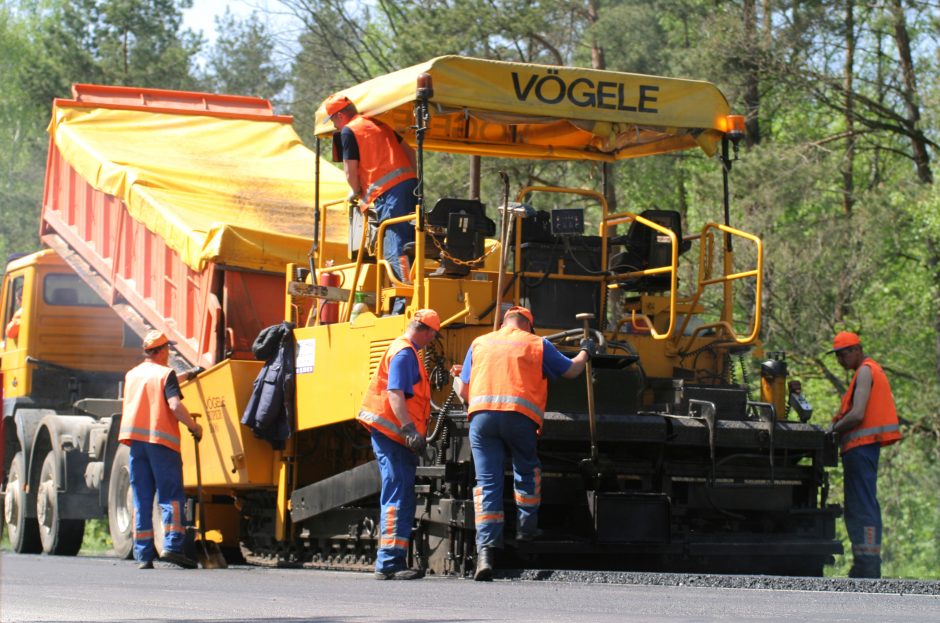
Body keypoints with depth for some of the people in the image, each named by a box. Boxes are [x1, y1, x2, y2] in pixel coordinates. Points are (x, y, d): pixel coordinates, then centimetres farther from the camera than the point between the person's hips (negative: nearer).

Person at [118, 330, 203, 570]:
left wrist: (182, 376, 42)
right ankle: (171, 546, -17)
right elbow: (174, 405, -17)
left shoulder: (132, 375, 16)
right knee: (171, 496, -3)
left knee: (141, 500, 7)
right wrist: (193, 426, -4)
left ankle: (143, 554, 3)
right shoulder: (165, 374, -4)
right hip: (161, 441, -5)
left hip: (136, 441, 6)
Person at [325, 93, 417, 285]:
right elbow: (409, 152, 27)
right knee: (410, 244, 8)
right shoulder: (379, 125, 26)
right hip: (410, 183, 8)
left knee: (395, 251, -11)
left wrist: (356, 192, 17)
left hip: (388, 191, -8)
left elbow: (351, 172, -1)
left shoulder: (349, 131, 2)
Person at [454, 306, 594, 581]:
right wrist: (585, 353, 45)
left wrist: (458, 378, 45)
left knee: (487, 482, -1)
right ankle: (526, 527, 32)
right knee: (527, 471, 25)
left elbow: (463, 390, 21)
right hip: (520, 415, -2)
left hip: (481, 414, 2)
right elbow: (571, 371, 24)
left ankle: (486, 550, -12)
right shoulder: (538, 344, 14)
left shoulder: (480, 343, 21)